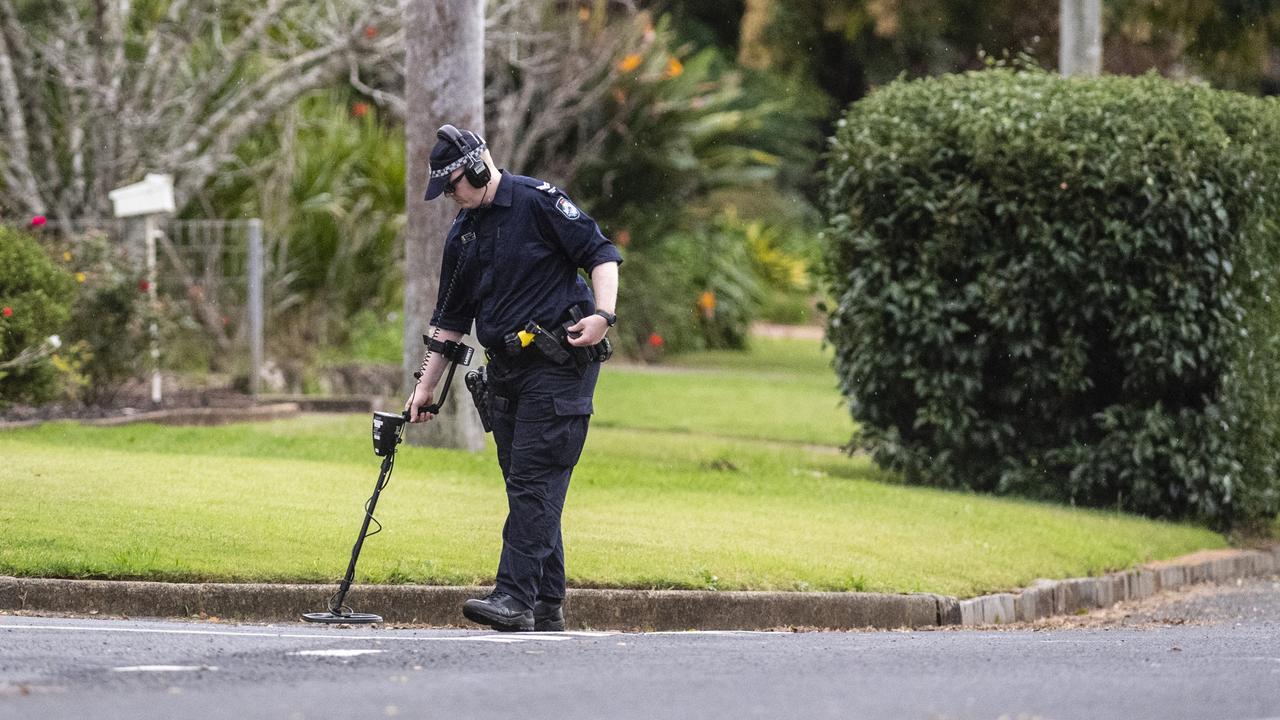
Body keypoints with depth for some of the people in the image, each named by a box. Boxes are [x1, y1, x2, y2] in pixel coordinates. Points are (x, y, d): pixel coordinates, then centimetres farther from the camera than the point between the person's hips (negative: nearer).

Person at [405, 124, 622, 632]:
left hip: (559, 364, -8)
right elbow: (450, 319, 21)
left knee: (534, 480, -13)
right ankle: (546, 606, 10)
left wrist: (603, 314, -23)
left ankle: (516, 598, -20)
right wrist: (426, 386, 20)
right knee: (526, 487, 7)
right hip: (506, 371, 8)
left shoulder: (539, 201, -7)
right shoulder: (462, 234, 15)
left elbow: (601, 254, -8)